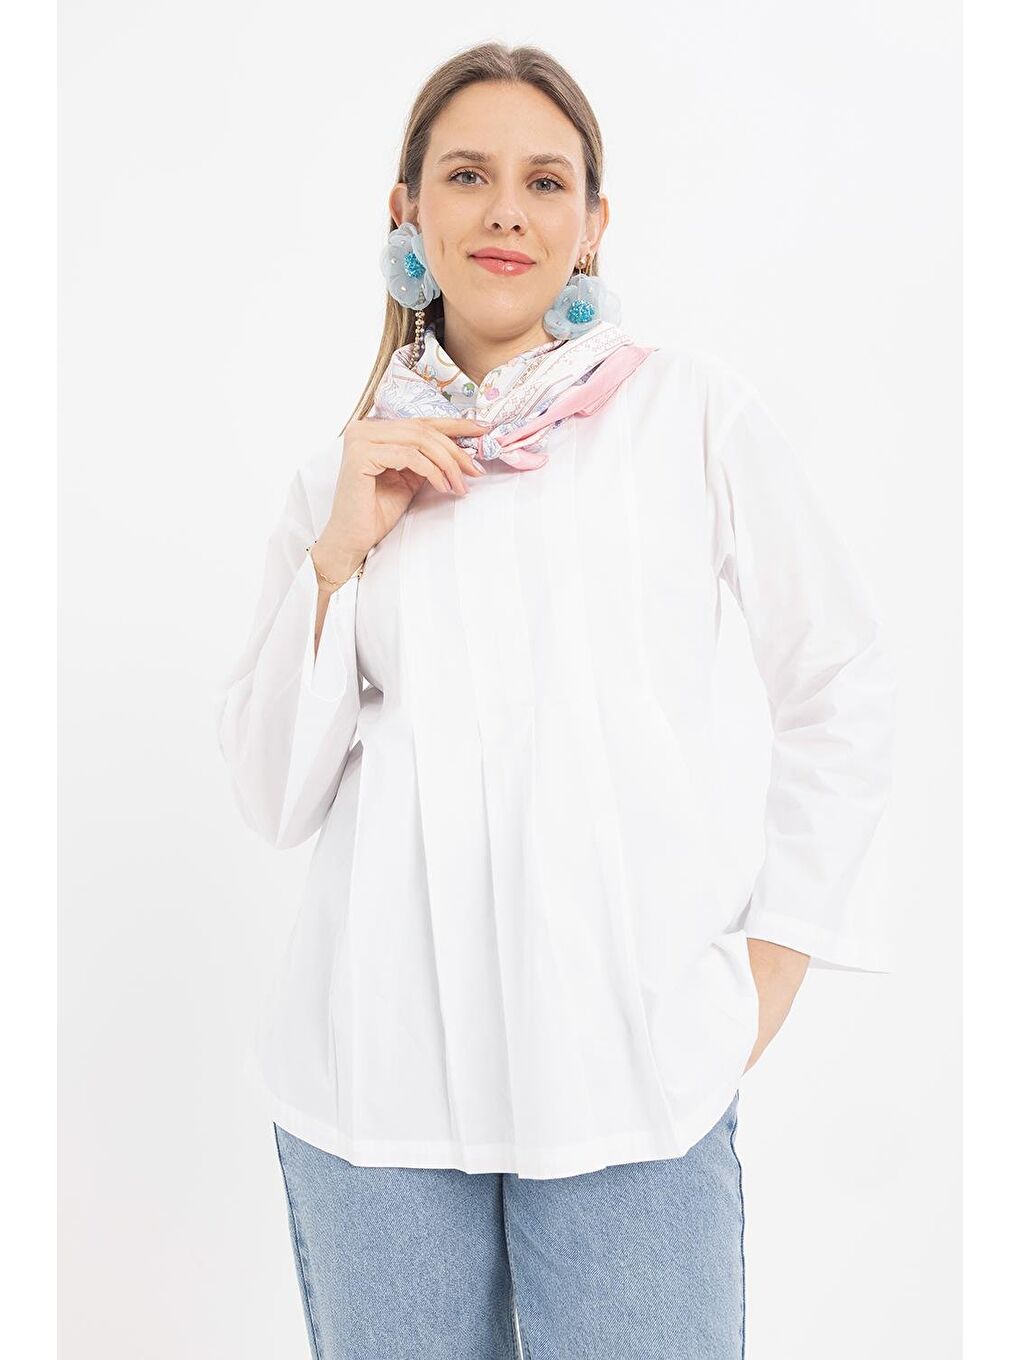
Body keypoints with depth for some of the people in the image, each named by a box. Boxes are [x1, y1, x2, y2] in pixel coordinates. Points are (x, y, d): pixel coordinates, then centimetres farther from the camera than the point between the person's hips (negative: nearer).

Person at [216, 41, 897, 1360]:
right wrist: (340, 548, -6)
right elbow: (274, 794, 5)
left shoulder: (690, 406, 2)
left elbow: (839, 686, 7)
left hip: (632, 1067, -2)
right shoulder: (351, 466, 9)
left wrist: (775, 953, 3)